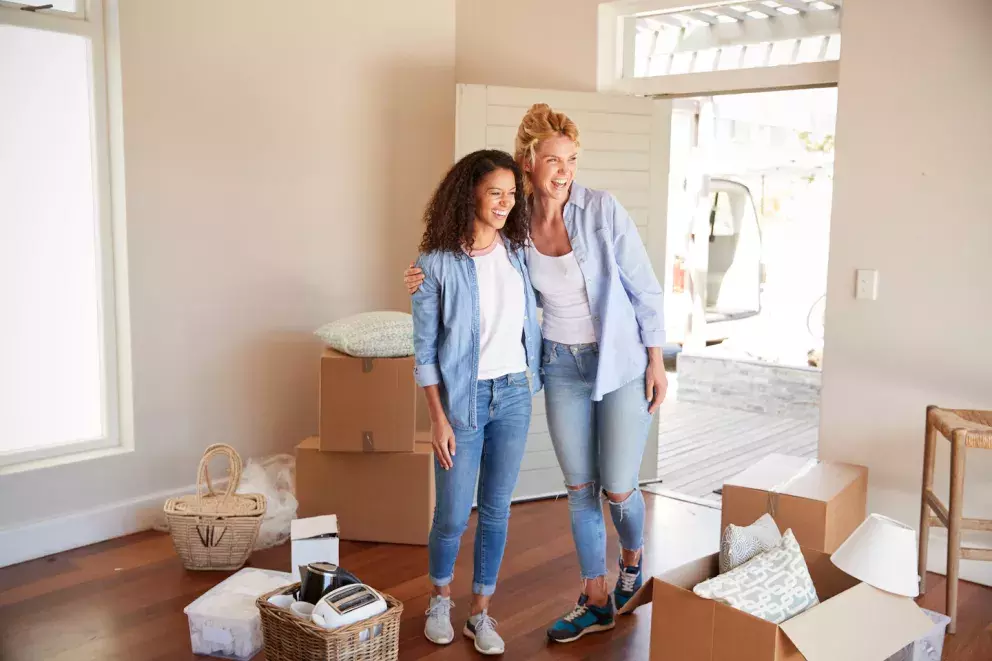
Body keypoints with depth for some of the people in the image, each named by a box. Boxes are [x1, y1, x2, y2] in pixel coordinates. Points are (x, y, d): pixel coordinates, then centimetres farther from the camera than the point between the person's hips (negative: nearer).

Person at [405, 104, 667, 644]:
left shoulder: (602, 209, -14)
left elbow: (645, 288, -9)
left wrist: (656, 362, -8)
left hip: (621, 363, -3)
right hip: (562, 366, 3)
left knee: (617, 488, 3)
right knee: (579, 488, 10)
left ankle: (633, 552, 38)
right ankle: (597, 600, 27)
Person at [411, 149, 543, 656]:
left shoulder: (517, 251, 2)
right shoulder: (437, 263, -11)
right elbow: (425, 349, -8)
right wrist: (439, 419, -11)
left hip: (514, 393, 4)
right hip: (463, 397, -4)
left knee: (496, 510, 10)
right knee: (453, 515, 4)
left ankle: (481, 612, 27)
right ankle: (439, 597, 33)